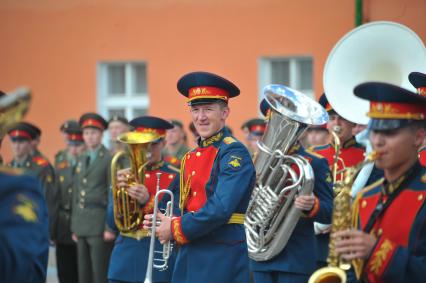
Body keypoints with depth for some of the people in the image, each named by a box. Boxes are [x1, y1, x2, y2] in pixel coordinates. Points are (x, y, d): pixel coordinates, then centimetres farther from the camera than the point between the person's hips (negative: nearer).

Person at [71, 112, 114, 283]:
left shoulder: (109, 159, -5)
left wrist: (110, 227, -14)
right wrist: (75, 227, 14)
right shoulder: (81, 159, 16)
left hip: (100, 224, -7)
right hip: (81, 224, 7)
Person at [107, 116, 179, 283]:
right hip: (125, 258, 3)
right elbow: (112, 222, 5)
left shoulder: (176, 177, -2)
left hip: (159, 260, -3)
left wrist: (147, 201, -23)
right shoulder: (125, 175, 10)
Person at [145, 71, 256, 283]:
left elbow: (220, 209, -21)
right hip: (189, 259, 7)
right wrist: (163, 222, -1)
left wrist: (176, 229, -12)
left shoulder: (235, 153, -11)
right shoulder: (191, 157, 15)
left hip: (222, 262, -7)